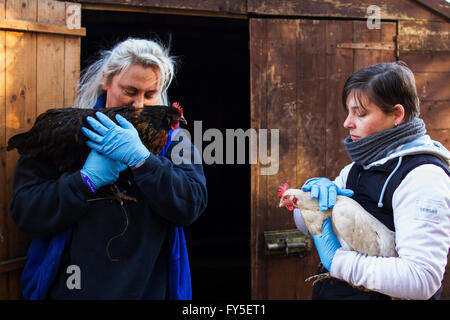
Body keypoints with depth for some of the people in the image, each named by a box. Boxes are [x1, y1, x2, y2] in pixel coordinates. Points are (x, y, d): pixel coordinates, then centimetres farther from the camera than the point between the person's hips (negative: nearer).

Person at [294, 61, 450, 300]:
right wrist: (314, 188, -12)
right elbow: (303, 223, 7)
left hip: (381, 296, -7)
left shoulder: (423, 176, -20)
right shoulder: (359, 166, 4)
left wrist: (336, 259, -26)